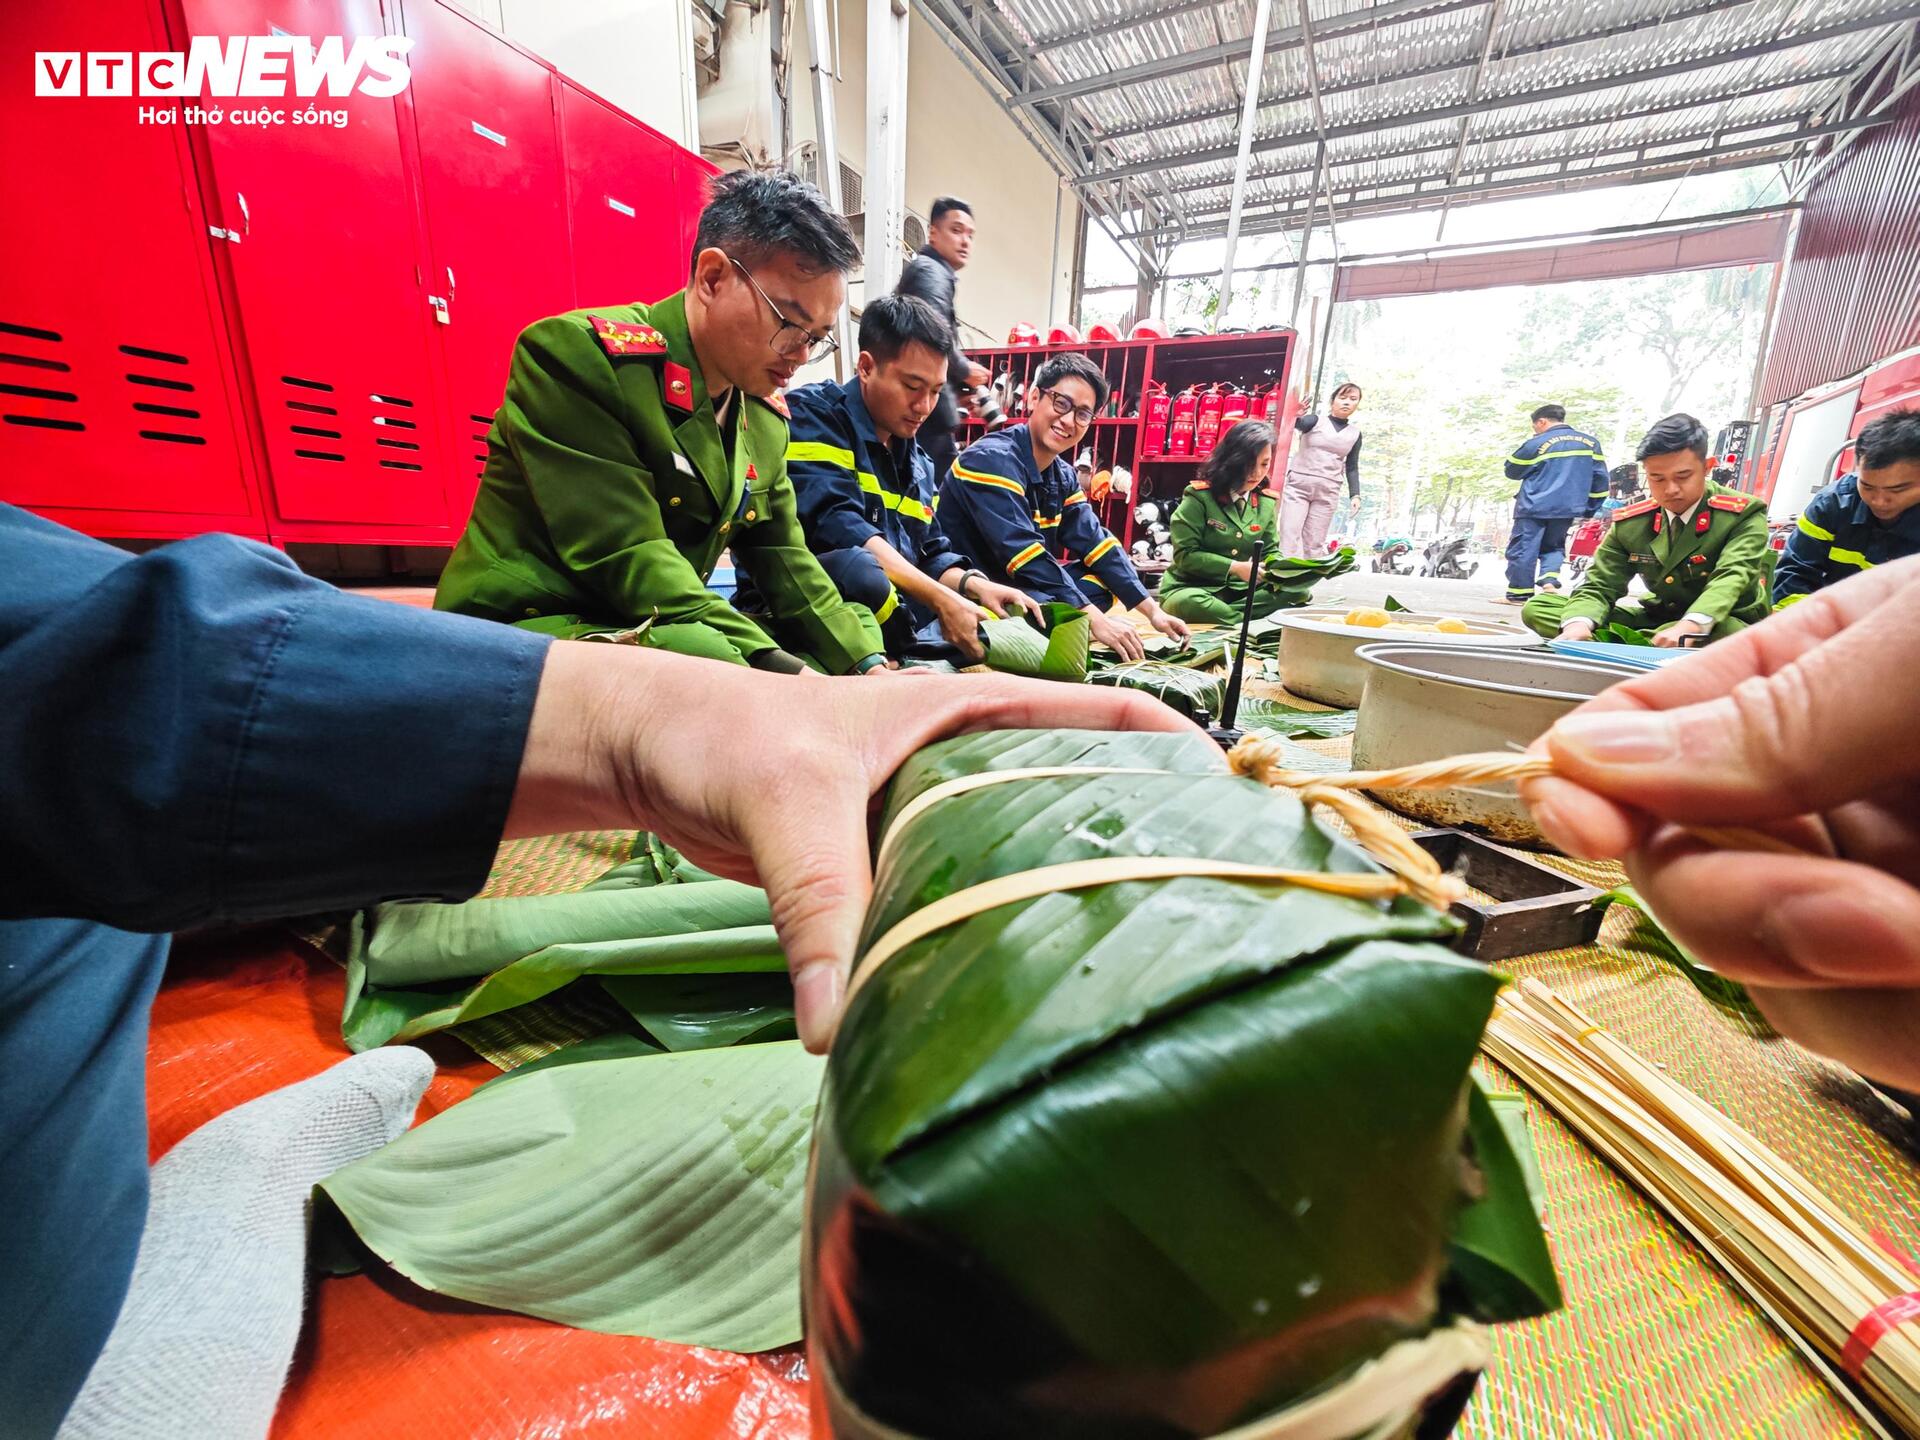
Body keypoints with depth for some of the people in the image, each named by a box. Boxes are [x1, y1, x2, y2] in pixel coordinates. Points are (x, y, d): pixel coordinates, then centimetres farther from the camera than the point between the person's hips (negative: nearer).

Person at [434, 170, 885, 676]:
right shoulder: (576, 352, -14)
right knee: (702, 656, -37)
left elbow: (783, 560, 5)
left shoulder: (765, 417, 7)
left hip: (664, 631, 7)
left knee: (857, 624, -1)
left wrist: (869, 668, -8)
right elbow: (628, 560, -24)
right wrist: (791, 677, -31)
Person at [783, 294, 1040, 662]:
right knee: (857, 567, -39)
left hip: (890, 618, 7)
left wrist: (974, 585, -5)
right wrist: (940, 599, -26)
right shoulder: (813, 414, -5)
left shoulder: (918, 463, 17)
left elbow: (931, 555, 18)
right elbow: (836, 526, -21)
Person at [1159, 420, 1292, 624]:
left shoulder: (1266, 503, 8)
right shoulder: (1199, 496, -8)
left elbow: (1270, 552, 14)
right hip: (1192, 588, -5)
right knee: (1185, 603, -41)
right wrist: (1235, 567, -20)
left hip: (1241, 591, 5)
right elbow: (1185, 554, -13)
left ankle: (1217, 615, -22)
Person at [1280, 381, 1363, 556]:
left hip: (1327, 491, 3)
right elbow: (1298, 423, -18)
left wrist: (1355, 494, 3)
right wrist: (1295, 415, -42)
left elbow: (1352, 467, 15)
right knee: (1290, 537, -12)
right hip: (1298, 484, -3)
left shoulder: (1355, 433, 13)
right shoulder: (1315, 420, 3)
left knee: (1314, 543, 1)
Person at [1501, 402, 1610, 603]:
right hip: (1567, 508, 5)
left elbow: (1512, 471, 5)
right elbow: (1600, 478, 13)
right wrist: (1590, 508, 19)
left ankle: (1519, 592, -1)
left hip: (1534, 507, -5)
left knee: (1523, 548, 0)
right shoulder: (1590, 442, 13)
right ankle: (1550, 580, -5)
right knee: (1553, 546, 18)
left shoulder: (1537, 443, -5)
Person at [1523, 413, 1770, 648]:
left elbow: (1730, 578, -28)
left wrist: (1691, 626, -51)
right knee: (1537, 607, -14)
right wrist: (1578, 624, -34)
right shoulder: (1629, 523, -1)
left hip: (1726, 626, -3)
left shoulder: (1744, 514, -11)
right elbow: (1600, 585, -8)